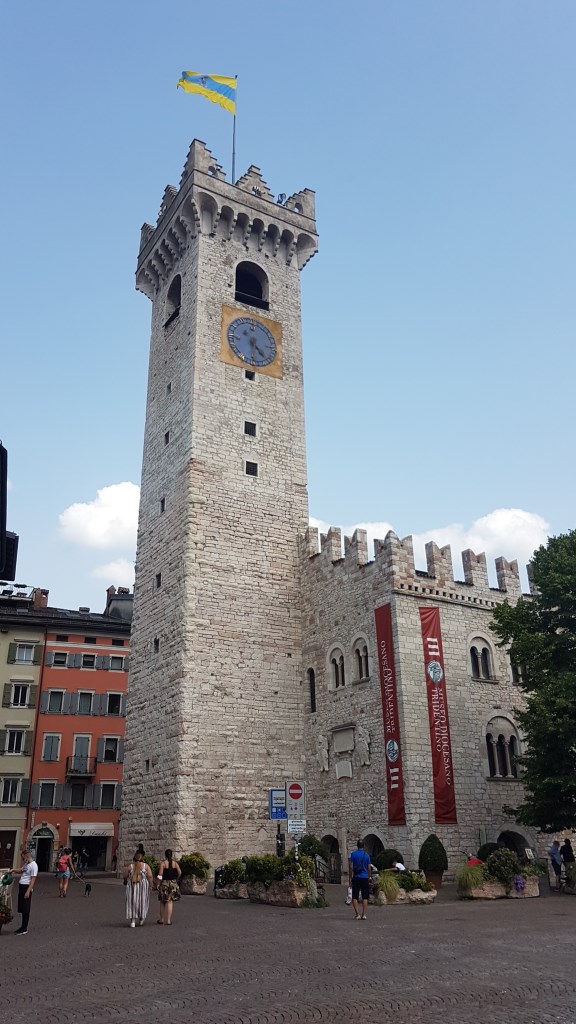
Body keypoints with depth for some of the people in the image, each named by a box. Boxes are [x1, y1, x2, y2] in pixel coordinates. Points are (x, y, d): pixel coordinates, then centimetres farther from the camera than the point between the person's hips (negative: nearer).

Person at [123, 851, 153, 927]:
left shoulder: (130, 866, 0)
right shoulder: (146, 866, -1)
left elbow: (125, 876, 5)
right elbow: (150, 876, -8)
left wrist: (125, 882, 25)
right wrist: (150, 885, 2)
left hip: (132, 886, 0)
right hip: (143, 886, 0)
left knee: (132, 902, 5)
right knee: (142, 901, 15)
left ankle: (132, 921, -1)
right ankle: (141, 919, 21)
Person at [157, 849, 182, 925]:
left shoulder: (163, 863, -8)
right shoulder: (175, 863, 0)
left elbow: (160, 875, -11)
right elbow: (179, 872, -7)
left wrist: (159, 884, 0)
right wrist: (176, 878, 10)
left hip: (164, 883, -2)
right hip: (173, 883, 2)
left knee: (162, 901, 14)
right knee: (170, 901, 4)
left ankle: (161, 919, 21)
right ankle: (168, 920, -1)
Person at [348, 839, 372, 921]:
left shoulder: (353, 854, -3)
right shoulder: (366, 855, 4)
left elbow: (351, 867, -6)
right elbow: (369, 869, 6)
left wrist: (350, 878, 0)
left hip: (356, 877, -2)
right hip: (365, 878, 2)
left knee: (355, 897, 4)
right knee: (365, 897, 7)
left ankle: (357, 914, -5)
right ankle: (364, 914, 2)